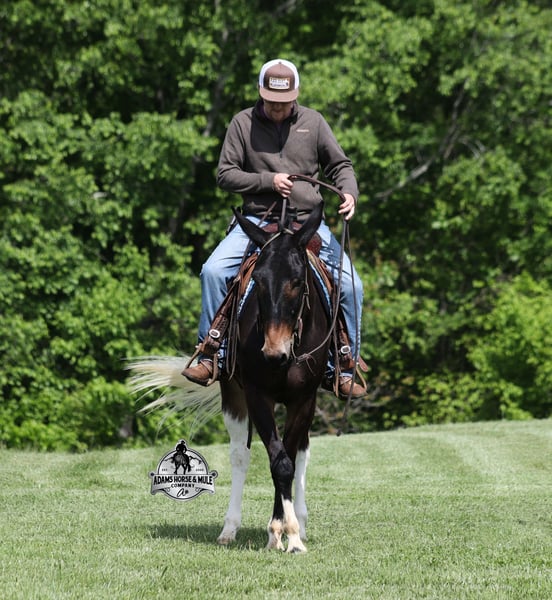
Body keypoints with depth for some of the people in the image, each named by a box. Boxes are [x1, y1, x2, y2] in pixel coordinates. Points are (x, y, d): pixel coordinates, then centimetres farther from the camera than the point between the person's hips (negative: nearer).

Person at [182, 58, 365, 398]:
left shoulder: (313, 122, 5)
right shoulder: (243, 123, 2)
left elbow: (339, 165, 11)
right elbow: (225, 175, 1)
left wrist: (349, 193, -11)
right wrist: (268, 181, -13)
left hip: (309, 223, 1)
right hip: (257, 221, -1)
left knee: (350, 286, -14)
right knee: (214, 271, -23)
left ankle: (342, 370, -2)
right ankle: (210, 356, -11)